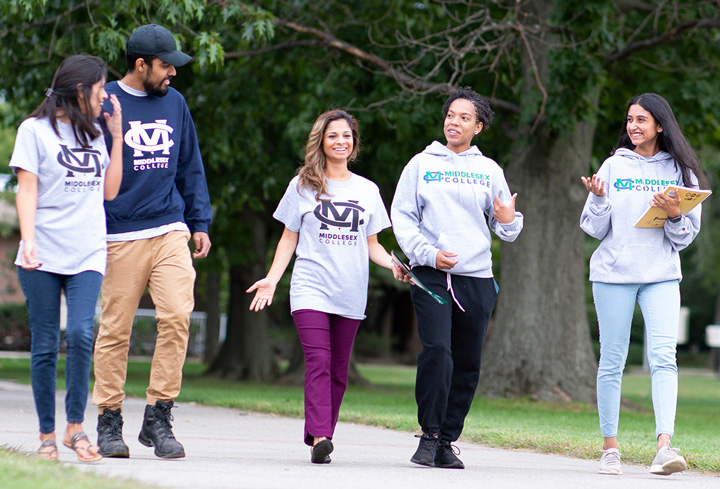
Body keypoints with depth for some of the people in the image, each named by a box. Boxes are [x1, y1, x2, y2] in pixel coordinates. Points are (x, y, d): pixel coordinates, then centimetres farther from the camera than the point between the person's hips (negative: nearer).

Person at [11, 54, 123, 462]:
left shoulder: (93, 133, 18)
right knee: (45, 344, 0)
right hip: (43, 258, -3)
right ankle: (47, 434, 9)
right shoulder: (35, 129, 3)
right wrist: (28, 241, -14)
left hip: (88, 255, 3)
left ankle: (75, 425, -6)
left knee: (81, 333, -16)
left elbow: (109, 191, 15)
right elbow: (27, 188, -2)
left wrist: (117, 136, 13)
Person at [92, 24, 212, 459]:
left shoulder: (174, 102, 13)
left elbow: (190, 167, 20)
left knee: (177, 317, -11)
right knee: (116, 329, 0)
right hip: (120, 235, -4)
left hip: (171, 232, 4)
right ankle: (109, 423, 10)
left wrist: (200, 223, 14)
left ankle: (159, 419, -3)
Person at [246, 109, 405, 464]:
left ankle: (320, 436, 10)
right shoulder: (303, 186, 8)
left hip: (351, 293, 3)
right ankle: (319, 438, -26)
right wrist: (272, 279, 0)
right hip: (311, 287, -3)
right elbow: (289, 239, 10)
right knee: (318, 361, -17)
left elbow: (372, 245, 17)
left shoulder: (367, 190, 14)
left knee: (338, 370, 3)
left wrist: (394, 264, -2)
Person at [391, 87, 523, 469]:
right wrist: (428, 253, -10)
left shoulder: (489, 171, 13)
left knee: (467, 364, 2)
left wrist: (509, 222, -10)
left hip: (477, 279, 3)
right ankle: (429, 435, -10)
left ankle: (447, 441, 10)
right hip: (430, 276, -3)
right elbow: (402, 218, 4)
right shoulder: (422, 164, 8)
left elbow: (504, 228, 14)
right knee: (437, 351, -18)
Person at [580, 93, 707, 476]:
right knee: (612, 361, 2)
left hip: (662, 276, 0)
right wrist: (598, 199, -11)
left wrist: (674, 215, -12)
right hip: (613, 273, 1)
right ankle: (610, 448, 11)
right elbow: (595, 229, 7)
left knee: (663, 357, -15)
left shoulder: (679, 171, 8)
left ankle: (664, 445, -24)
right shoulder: (614, 166, 7)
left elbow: (686, 236, 8)